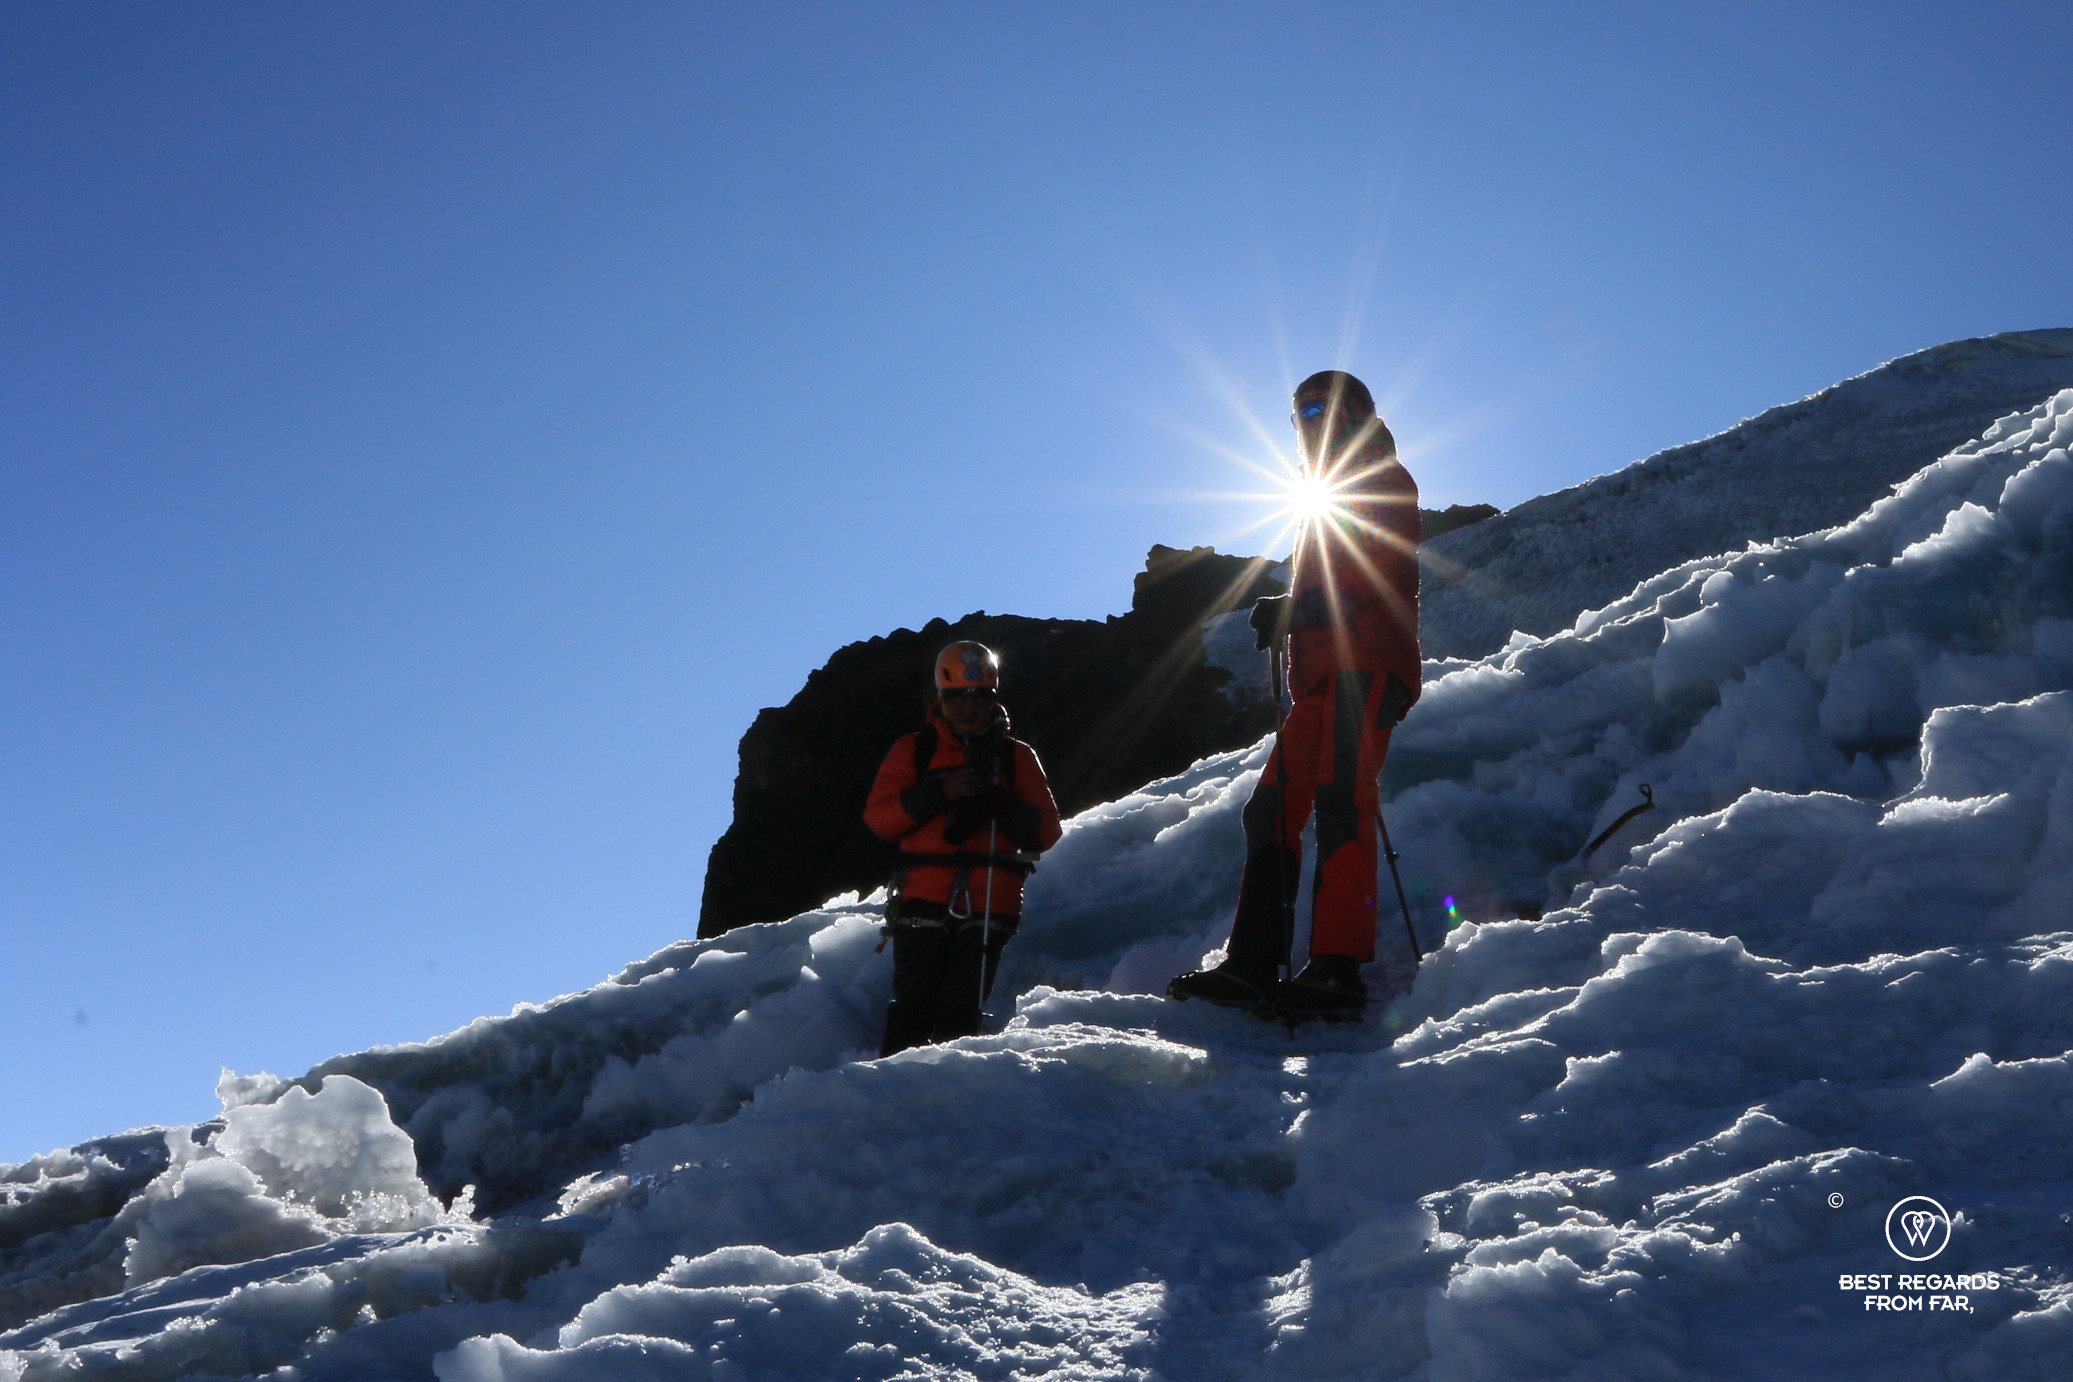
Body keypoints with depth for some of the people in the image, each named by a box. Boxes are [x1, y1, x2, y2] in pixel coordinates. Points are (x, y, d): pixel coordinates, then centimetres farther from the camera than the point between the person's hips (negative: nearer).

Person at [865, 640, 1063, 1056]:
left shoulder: (1017, 756, 16)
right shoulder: (915, 750, 14)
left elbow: (1048, 833, 9)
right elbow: (877, 816, 3)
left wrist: (1002, 807, -11)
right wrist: (937, 793, -11)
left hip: (989, 903, 1)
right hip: (924, 898, 0)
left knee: (960, 1014, -5)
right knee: (913, 1009, -8)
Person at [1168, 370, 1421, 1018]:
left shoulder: (1384, 480, 8)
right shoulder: (1331, 502, 34)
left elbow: (1388, 575, -10)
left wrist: (1303, 607, -17)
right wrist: (1286, 614, 11)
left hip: (1368, 660, -9)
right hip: (1318, 674, 9)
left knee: (1341, 795, -22)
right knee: (1273, 806, -1)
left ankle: (1337, 970, -29)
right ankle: (1252, 965, -5)